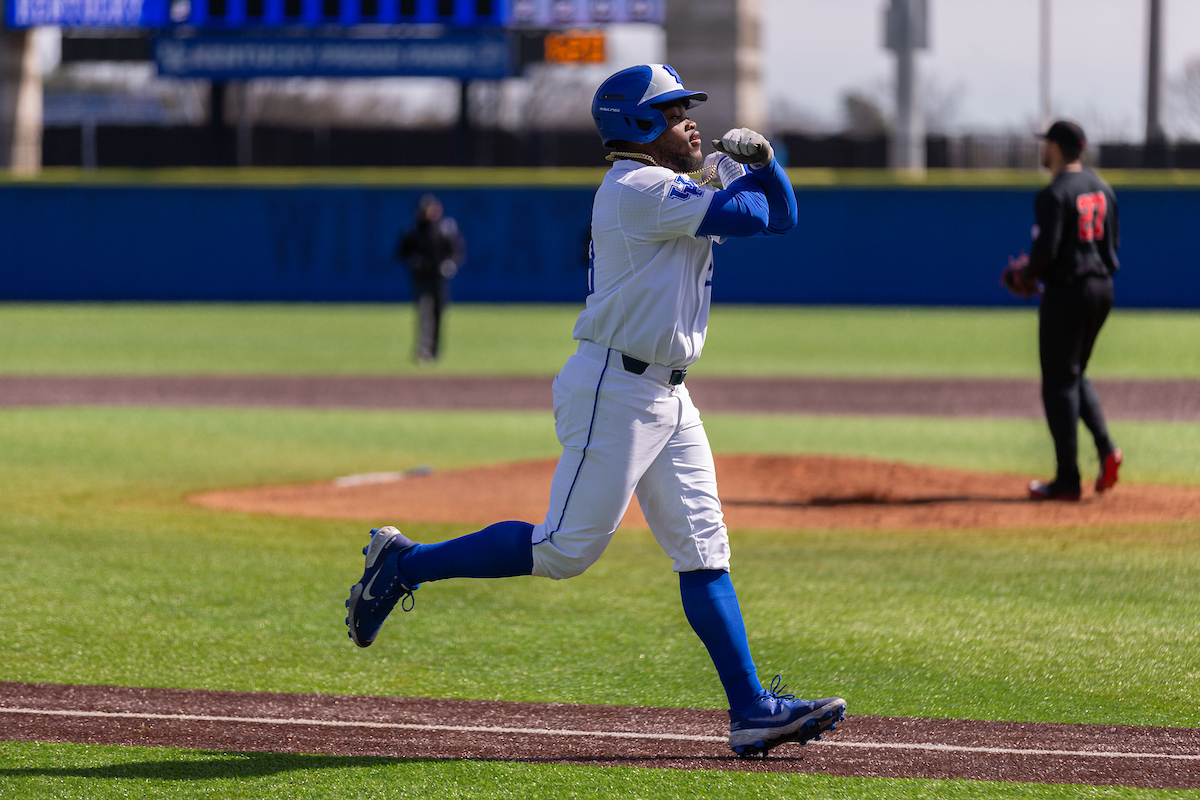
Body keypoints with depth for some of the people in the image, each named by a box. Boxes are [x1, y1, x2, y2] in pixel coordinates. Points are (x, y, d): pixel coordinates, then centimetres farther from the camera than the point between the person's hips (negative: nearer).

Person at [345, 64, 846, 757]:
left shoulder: (673, 192, 17)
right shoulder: (639, 189, -13)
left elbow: (782, 215, 19)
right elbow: (748, 216, -18)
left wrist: (760, 161, 1)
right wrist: (735, 177, 3)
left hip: (668, 397, 10)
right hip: (613, 388, -10)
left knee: (704, 550, 4)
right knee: (567, 549, -9)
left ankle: (752, 710, 2)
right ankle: (404, 563, 3)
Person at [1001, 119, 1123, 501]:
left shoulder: (1054, 194, -15)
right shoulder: (1102, 189, 10)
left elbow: (1045, 251, -21)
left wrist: (1025, 277, -2)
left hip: (1066, 291, -8)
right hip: (1102, 287, 8)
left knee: (1059, 380, -1)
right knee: (1074, 374, 21)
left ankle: (1068, 479, -1)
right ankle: (1106, 448, 1)